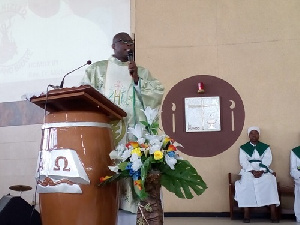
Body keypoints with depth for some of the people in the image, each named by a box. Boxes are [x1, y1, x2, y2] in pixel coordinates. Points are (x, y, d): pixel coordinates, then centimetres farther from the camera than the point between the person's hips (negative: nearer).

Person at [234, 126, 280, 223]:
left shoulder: (266, 147, 13)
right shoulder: (243, 148, 11)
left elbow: (267, 160, -1)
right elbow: (243, 162, -1)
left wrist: (261, 171, -19)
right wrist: (252, 171, -18)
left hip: (263, 170, 0)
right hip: (248, 170, 0)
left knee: (269, 181, -31)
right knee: (246, 183, -33)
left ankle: (273, 213, -32)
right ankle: (246, 212, -30)